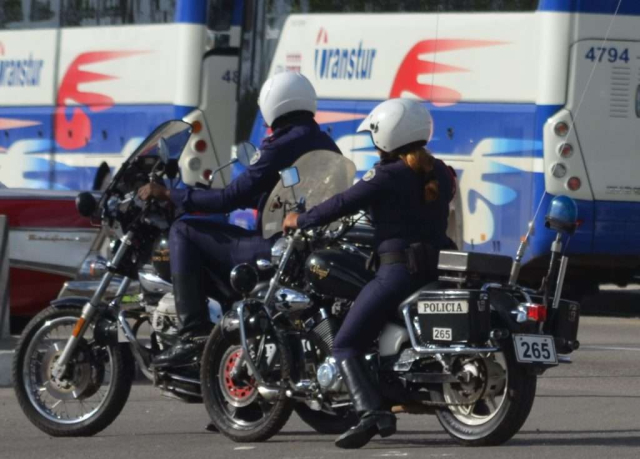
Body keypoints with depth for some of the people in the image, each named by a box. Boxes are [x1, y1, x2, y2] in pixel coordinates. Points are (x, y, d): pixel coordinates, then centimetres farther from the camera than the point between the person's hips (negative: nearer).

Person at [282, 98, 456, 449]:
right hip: (438, 266, 8)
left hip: (399, 268, -7)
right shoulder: (440, 174, 13)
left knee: (345, 345, -6)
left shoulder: (389, 176, -7)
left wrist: (300, 221, 10)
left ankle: (371, 412, -26)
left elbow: (344, 204, -5)